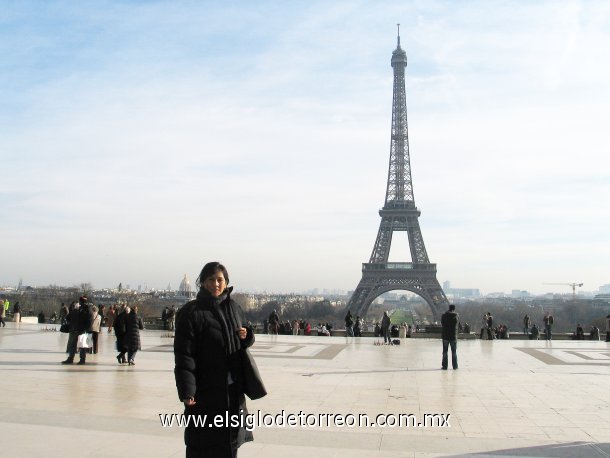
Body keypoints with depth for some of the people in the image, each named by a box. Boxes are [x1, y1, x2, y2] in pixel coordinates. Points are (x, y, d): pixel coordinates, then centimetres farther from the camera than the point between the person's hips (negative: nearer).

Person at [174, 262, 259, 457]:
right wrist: (186, 391, -21)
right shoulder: (191, 312, -10)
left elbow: (243, 343, 19)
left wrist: (246, 336, -4)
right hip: (204, 391, -5)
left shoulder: (234, 307, 8)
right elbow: (184, 355, -14)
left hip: (233, 389, 5)